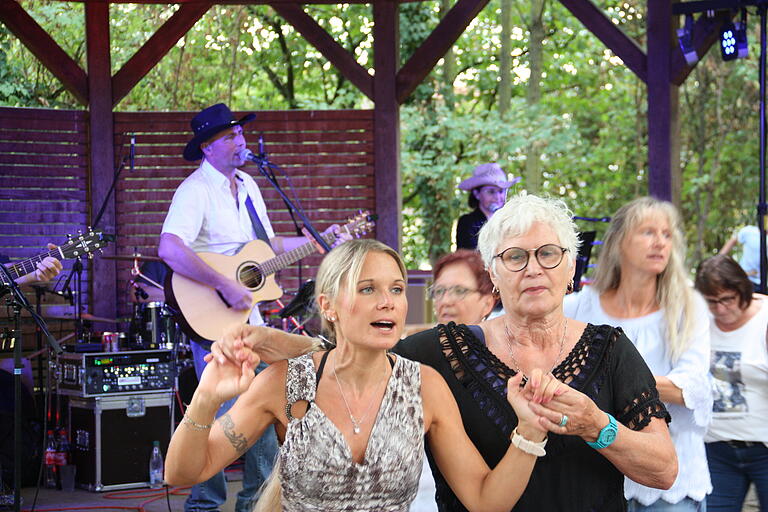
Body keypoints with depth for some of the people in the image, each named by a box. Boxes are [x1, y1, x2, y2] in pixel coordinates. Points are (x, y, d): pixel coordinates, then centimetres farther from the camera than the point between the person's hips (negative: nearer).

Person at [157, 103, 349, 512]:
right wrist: (225, 285, -31)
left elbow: (268, 244, 23)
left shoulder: (247, 186, 13)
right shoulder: (196, 190, -15)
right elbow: (169, 249, -30)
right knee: (223, 415, -8)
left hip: (250, 316, 8)